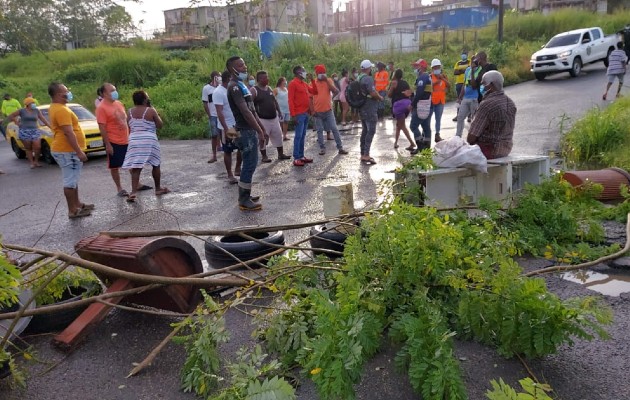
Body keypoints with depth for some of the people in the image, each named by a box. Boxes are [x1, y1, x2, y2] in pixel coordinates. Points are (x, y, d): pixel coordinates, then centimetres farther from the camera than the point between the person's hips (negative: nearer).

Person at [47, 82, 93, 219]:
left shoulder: (55, 107, 14)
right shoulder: (61, 110, -20)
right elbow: (68, 133, -25)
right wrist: (79, 152, -25)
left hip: (64, 150, 11)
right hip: (67, 151, -11)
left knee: (73, 179, 19)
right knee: (70, 180, -5)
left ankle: (77, 203, 30)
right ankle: (72, 210, 0)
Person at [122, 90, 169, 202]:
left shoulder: (130, 112, 6)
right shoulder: (151, 111, -7)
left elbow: (129, 128, 11)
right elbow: (159, 125, 2)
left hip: (134, 141, 3)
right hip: (149, 141, -3)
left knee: (136, 168, 2)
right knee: (156, 165, 15)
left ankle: (134, 191, -11)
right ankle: (158, 188, 25)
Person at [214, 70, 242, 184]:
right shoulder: (218, 92, -16)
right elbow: (219, 113, -22)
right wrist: (226, 129, -26)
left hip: (237, 125, 8)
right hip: (227, 127, -7)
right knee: (228, 151, 4)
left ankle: (237, 169, 27)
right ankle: (230, 175, 14)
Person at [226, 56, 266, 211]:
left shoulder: (241, 84, 17)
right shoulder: (235, 86, -16)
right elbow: (245, 112, -23)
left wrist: (261, 127, 21)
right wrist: (260, 131, -24)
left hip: (249, 130, 10)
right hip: (246, 131, -10)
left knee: (249, 164, 15)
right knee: (250, 165, -6)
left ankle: (244, 196, 25)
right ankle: (244, 201, 1)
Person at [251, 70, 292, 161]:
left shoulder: (269, 89, 12)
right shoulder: (254, 90, -10)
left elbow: (275, 101, 20)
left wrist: (279, 111, 15)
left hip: (274, 118, 7)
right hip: (262, 119, -7)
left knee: (278, 136, 9)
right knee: (263, 138, 0)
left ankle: (281, 154, 20)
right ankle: (264, 157, 12)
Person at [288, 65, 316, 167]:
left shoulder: (304, 83, 16)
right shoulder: (293, 83, -10)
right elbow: (290, 100, -15)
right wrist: (293, 115, -20)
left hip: (306, 113, 8)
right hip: (299, 114, -8)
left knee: (303, 135, 10)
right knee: (298, 136, -7)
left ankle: (301, 156, 16)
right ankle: (296, 158, -4)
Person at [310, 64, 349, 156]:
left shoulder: (329, 80, 2)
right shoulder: (313, 83, 0)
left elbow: (336, 91, -11)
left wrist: (327, 81, -16)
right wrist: (312, 110, -5)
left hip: (328, 110, 0)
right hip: (318, 111, 0)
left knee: (334, 129, 0)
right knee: (320, 130, 4)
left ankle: (340, 148, 5)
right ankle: (322, 148, 13)